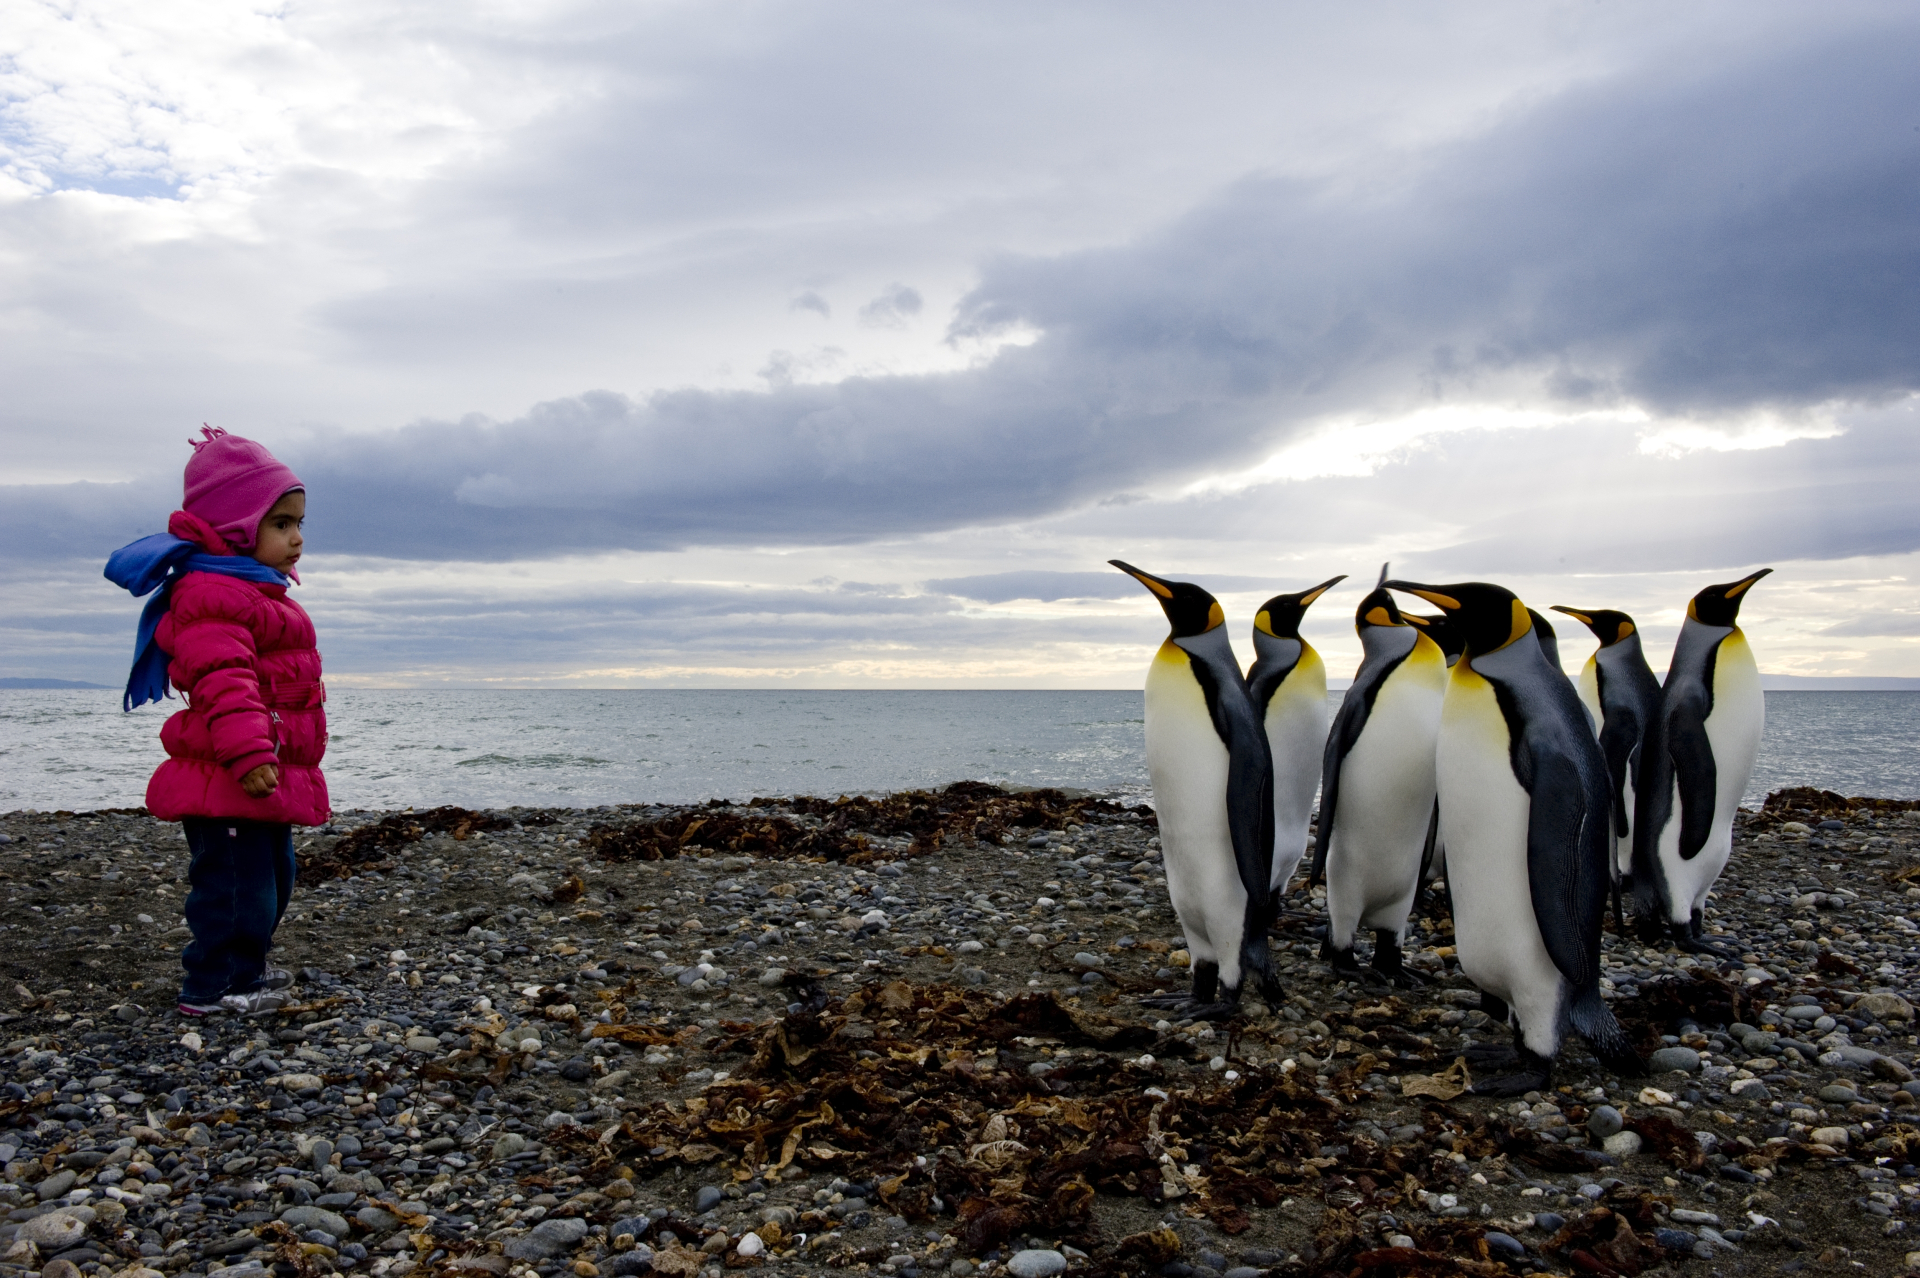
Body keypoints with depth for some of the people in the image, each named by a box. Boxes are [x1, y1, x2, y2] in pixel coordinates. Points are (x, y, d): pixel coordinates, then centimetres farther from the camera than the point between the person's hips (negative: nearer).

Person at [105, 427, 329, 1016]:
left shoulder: (257, 591, 20)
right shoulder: (212, 593, -16)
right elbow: (222, 682, -27)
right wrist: (247, 752, -35)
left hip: (268, 776, 11)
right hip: (228, 780, -11)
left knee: (270, 878, 20)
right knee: (237, 883, -6)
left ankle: (245, 968, 33)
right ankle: (210, 988, 5)